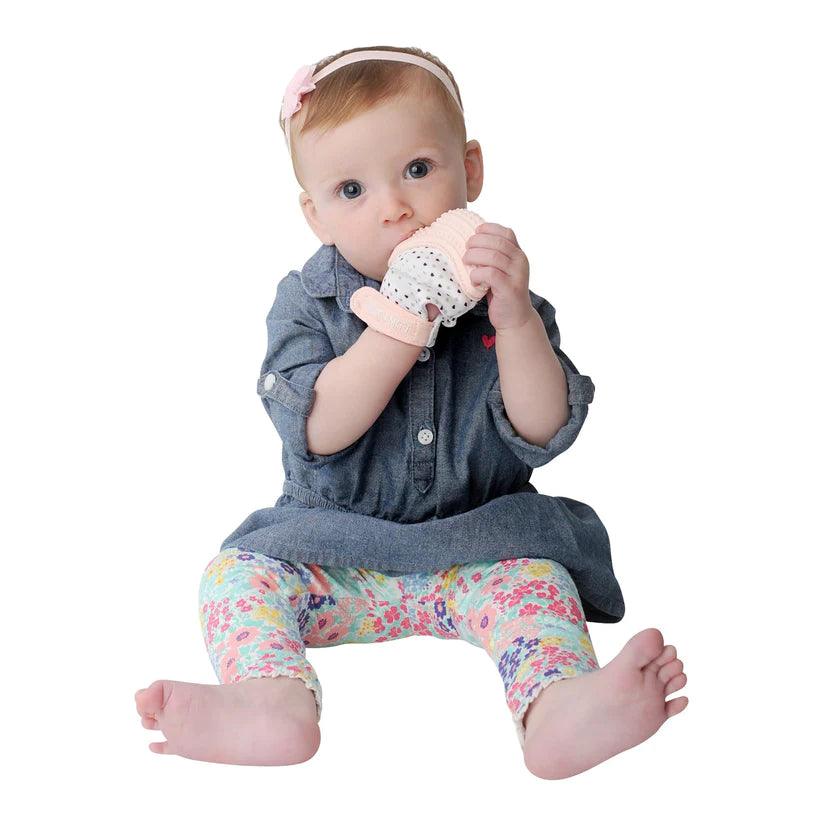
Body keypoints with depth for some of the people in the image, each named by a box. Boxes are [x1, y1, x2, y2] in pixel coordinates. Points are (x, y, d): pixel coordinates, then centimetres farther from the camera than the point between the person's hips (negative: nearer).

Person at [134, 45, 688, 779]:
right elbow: (316, 430, -21)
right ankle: (274, 702, -46)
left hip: (475, 553, 0)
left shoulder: (506, 299, -3)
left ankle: (560, 707, -51)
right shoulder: (307, 302, -5)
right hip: (335, 556, 1)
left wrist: (514, 321, -29)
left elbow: (542, 436, -14)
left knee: (534, 574, -27)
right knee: (237, 573, -20)